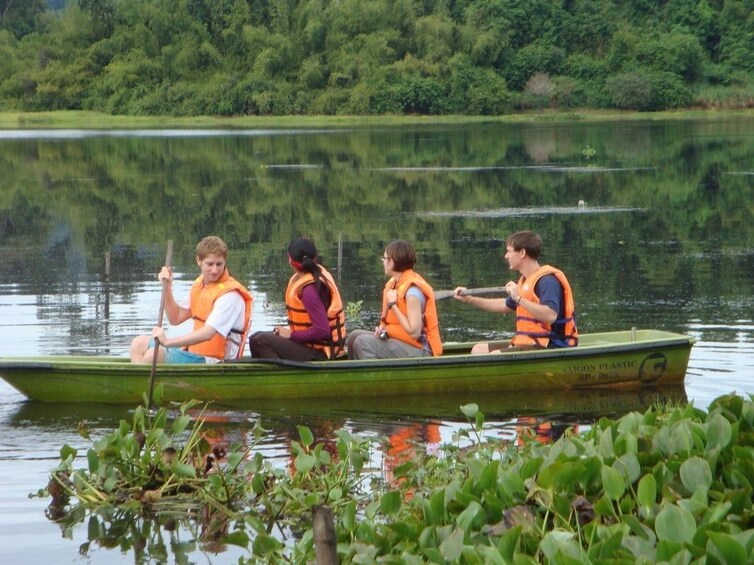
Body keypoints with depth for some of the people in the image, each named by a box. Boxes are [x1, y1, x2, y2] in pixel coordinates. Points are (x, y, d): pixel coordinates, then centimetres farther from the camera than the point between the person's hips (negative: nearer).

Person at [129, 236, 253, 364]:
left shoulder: (230, 295, -18)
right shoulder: (199, 285, 10)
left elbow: (207, 333, -29)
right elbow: (175, 318, 13)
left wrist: (167, 342, -34)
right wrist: (167, 287, -1)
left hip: (213, 361, -9)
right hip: (195, 351, 9)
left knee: (154, 355, -25)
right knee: (139, 344, 8)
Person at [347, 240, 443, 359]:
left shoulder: (412, 291, -20)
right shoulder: (394, 283, 7)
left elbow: (414, 332, -24)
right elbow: (390, 319, 21)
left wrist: (393, 304, -19)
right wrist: (383, 327, -3)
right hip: (400, 341, 9)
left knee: (363, 343, -19)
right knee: (355, 336, 3)